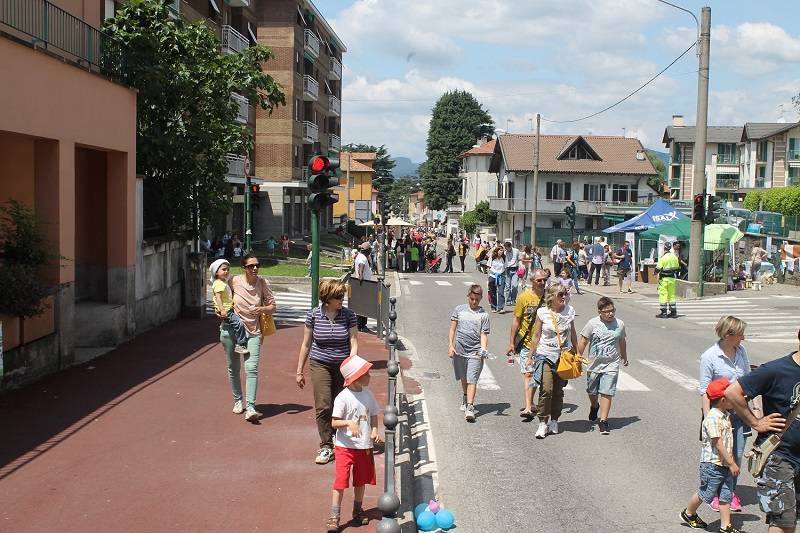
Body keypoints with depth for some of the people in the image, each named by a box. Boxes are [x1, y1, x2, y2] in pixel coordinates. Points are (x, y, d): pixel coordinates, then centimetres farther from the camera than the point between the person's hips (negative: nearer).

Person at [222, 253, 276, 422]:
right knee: (233, 368, 12)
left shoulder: (263, 283, -4)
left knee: (252, 369, -13)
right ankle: (237, 400, 33)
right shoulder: (234, 281, -6)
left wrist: (262, 309, -19)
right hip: (232, 329, 1)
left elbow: (272, 307, 1)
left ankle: (250, 408, -15)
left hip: (253, 332, -1)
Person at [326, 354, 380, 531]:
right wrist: (349, 423, -33)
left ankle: (358, 511, 35)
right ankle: (334, 517, 2)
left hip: (364, 446, 6)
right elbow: (334, 423, -16)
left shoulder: (368, 394, 1)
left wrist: (374, 430, -5)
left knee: (361, 480, 18)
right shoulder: (343, 398, -18)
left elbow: (374, 415, 12)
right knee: (341, 481, -7)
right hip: (345, 446, -6)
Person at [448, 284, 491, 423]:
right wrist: (451, 345, 1)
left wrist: (484, 349, -15)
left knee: (472, 380, -11)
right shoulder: (459, 309, 6)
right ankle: (465, 397, 43)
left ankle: (470, 407, -16)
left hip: (475, 352, -3)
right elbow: (452, 329, 9)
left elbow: (483, 334, 0)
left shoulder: (483, 315, 2)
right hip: (460, 350, 3)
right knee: (463, 378, 19)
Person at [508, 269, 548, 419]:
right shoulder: (524, 297, -7)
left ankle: (529, 403, 29)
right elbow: (516, 320, -1)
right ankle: (528, 407, -13)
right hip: (527, 341, -3)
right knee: (528, 373, -10)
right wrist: (511, 342, -2)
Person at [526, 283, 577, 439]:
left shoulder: (569, 311, 2)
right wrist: (530, 356, 2)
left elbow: (572, 333, 14)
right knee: (546, 389, -13)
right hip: (545, 355, -3)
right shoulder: (542, 312, -6)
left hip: (563, 356, 3)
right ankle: (543, 423, -5)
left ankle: (554, 421, 21)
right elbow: (536, 336, 0)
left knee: (558, 390, 7)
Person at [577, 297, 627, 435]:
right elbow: (583, 341, 0)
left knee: (607, 393, -10)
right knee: (592, 392, 16)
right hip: (594, 364, 1)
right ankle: (594, 407, 48)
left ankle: (603, 421, -6)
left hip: (611, 366, -1)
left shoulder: (620, 324, 0)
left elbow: (622, 342, 17)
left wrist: (624, 358, 29)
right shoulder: (593, 324, -7)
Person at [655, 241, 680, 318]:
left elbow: (658, 269, -14)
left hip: (664, 278, -6)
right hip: (672, 279, 6)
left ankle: (663, 312, -2)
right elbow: (677, 268, 13)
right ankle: (673, 312, 13)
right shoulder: (674, 257, 6)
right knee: (672, 295, 12)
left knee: (663, 295, -1)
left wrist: (656, 272, 5)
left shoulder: (663, 257, -14)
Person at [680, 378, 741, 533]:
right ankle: (688, 513, 28)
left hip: (725, 464, 8)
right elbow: (718, 444, -22)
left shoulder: (724, 415, 10)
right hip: (712, 464, -8)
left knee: (725, 495, 7)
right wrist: (732, 464, -20)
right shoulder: (713, 418, -21)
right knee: (705, 493, 6)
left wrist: (731, 461, 20)